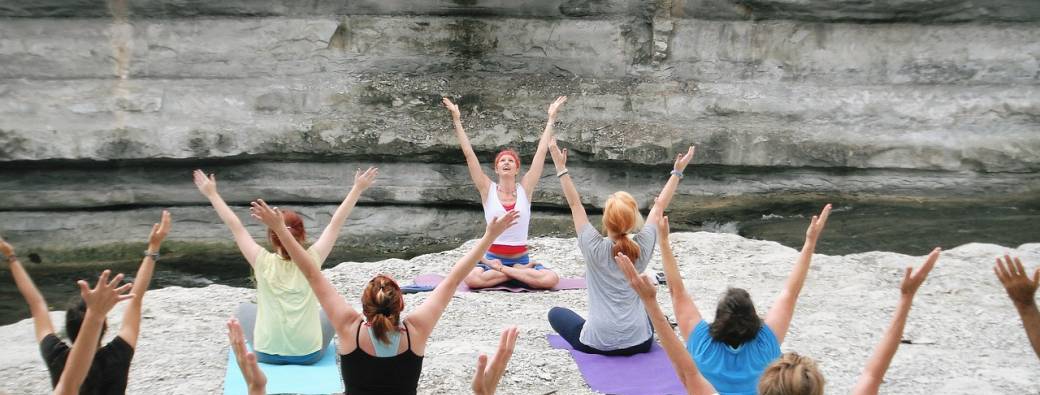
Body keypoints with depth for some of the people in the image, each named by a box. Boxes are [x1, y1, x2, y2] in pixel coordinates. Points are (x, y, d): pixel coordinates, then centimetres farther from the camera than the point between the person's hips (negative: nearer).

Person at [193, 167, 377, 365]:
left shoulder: (263, 263, -14)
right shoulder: (311, 261, -13)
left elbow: (235, 226, -6)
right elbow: (336, 223, -7)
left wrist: (211, 194, 3)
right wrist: (358, 189, 0)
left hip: (267, 353, 0)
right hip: (310, 354, 0)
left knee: (245, 309, 28)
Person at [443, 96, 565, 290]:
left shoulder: (525, 189, 2)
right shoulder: (488, 190, 0)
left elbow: (541, 151, 1)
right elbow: (469, 154, -4)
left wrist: (551, 119, 1)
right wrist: (457, 120, -7)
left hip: (521, 258, 1)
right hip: (492, 258, -1)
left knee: (551, 279, -27)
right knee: (471, 278, -33)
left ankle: (503, 271, -10)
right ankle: (520, 272, -13)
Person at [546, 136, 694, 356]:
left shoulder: (594, 248, -15)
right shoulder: (642, 248, -9)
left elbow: (575, 205, -6)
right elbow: (659, 207, 4)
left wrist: (561, 169, -3)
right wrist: (677, 172, 12)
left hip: (598, 344, -3)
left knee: (556, 313, 23)